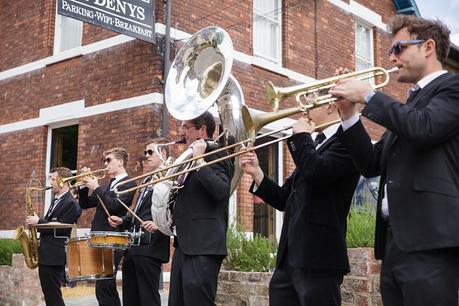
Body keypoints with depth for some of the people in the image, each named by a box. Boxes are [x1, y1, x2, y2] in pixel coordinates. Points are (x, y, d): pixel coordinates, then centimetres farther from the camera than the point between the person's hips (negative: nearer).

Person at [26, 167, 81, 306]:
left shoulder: (70, 203, -13)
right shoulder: (56, 200, 18)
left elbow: (61, 228, -20)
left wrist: (39, 221, -16)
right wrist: (37, 222, 7)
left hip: (54, 256, -10)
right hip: (46, 254, 10)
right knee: (49, 295, 13)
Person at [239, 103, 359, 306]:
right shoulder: (315, 145, 20)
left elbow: (316, 172, -25)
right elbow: (284, 200, 20)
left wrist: (301, 136, -8)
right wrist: (256, 173, 7)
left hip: (319, 257, -8)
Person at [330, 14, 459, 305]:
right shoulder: (409, 104, 24)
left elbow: (422, 128, -20)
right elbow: (372, 164, 20)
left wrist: (368, 95, -8)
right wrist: (350, 114, 11)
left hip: (429, 239, -8)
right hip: (395, 239, 8)